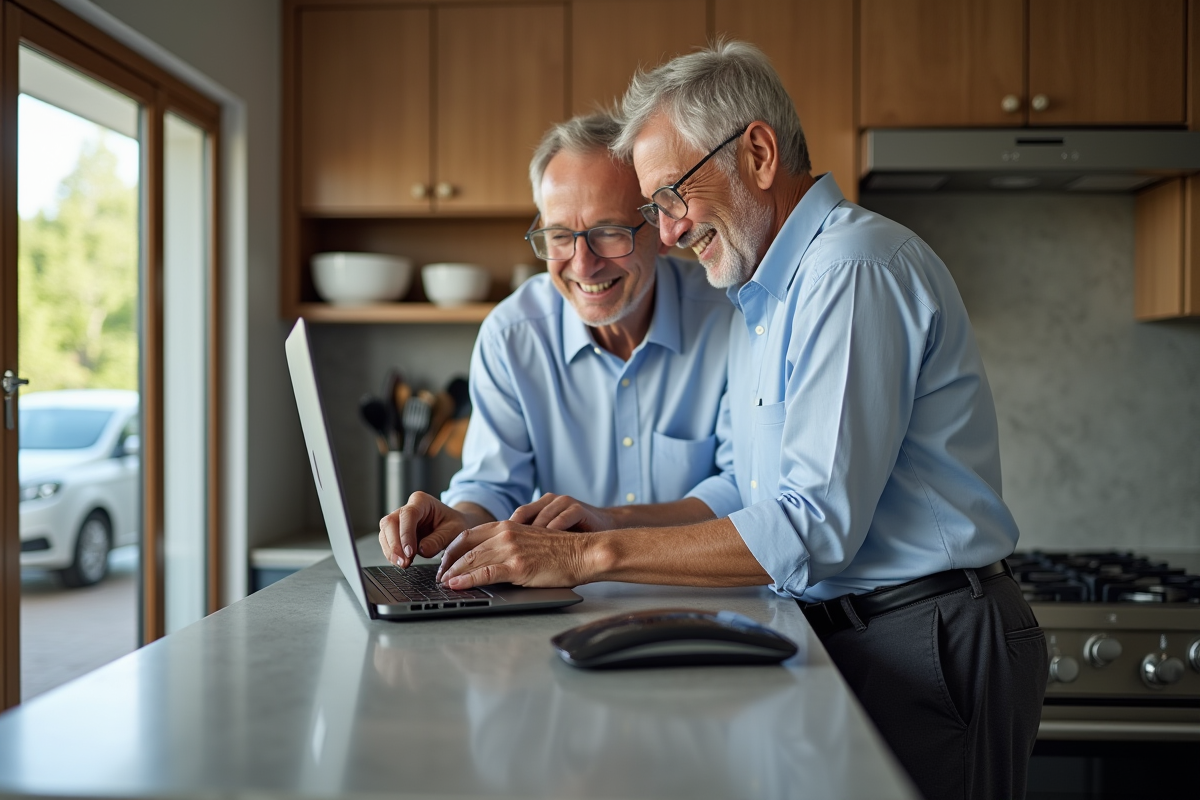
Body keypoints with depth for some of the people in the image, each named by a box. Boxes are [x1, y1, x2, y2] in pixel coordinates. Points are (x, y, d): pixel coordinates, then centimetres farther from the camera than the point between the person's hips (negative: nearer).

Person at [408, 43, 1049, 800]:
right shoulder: (761, 298, 16)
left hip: (926, 648, -8)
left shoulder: (856, 267, -16)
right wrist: (612, 525, 5)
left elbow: (816, 526, -23)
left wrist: (591, 556, -21)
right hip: (837, 637, 8)